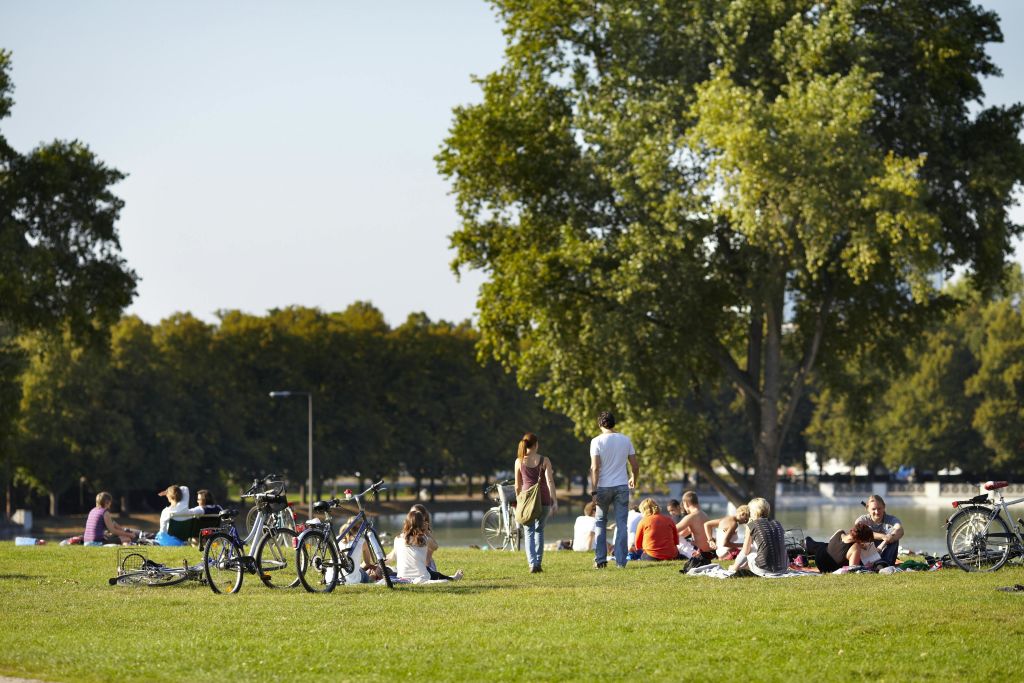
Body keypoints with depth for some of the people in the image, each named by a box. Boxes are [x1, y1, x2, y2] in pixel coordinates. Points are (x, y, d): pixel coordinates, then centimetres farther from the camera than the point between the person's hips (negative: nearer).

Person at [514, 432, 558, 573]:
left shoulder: (519, 461, 2)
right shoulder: (544, 460, -2)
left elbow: (518, 485, 7)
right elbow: (549, 481, -9)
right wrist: (555, 501, -8)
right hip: (544, 499, 0)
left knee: (529, 533, 3)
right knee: (539, 530, 18)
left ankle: (532, 564, -14)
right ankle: (538, 562, 16)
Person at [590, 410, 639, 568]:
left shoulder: (597, 441, -6)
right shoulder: (625, 440, 3)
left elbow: (594, 468, -12)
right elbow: (635, 465, 7)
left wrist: (594, 491, -10)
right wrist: (633, 479, 27)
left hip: (604, 487, -2)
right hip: (622, 486, 2)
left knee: (600, 523, 12)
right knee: (622, 524, 4)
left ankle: (600, 560, 8)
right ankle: (621, 561, 1)